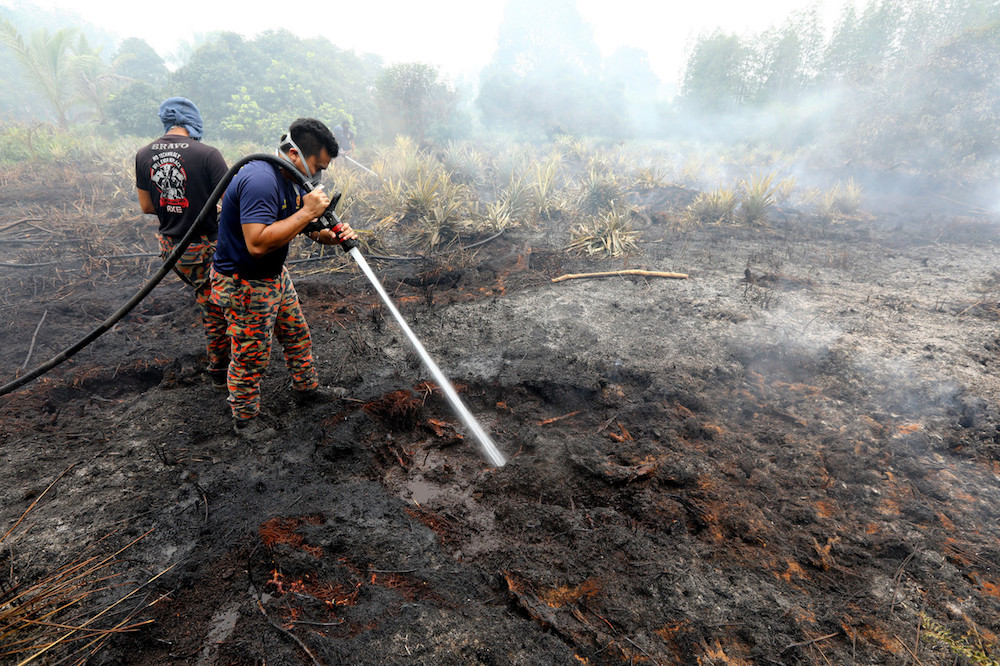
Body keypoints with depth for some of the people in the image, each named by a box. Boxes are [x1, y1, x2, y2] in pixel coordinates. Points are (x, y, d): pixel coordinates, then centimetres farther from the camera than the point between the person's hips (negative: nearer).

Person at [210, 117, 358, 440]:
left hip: (275, 276, 10)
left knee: (297, 335, 19)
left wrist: (332, 235, -12)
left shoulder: (289, 178, 4)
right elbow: (258, 244, -38)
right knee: (252, 355, 5)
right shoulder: (260, 180, -28)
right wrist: (307, 211, -32)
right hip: (244, 284, -9)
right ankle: (244, 417, 25)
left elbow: (301, 227, 10)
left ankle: (307, 388, 39)